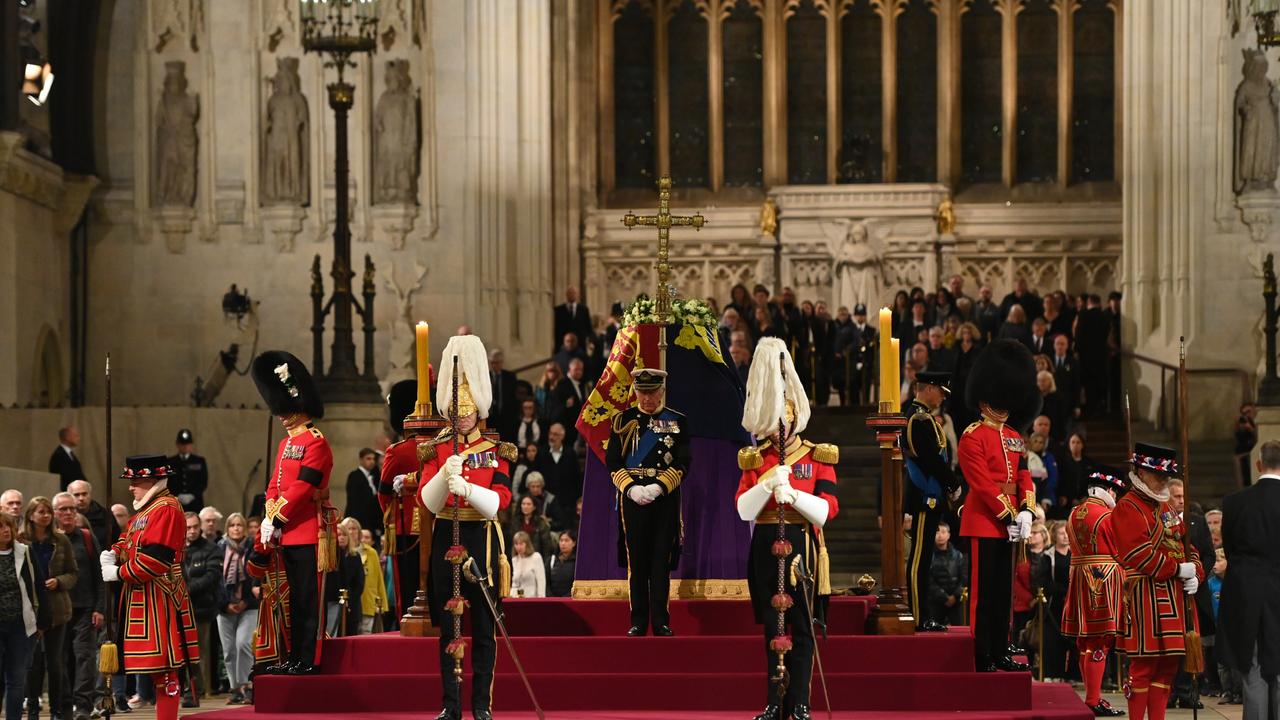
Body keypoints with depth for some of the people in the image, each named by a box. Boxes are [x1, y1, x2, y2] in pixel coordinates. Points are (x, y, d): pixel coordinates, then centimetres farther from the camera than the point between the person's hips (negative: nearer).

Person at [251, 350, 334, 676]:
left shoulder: (315, 442, -10)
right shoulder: (287, 442, 18)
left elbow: (303, 486, -17)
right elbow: (275, 484, 17)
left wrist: (277, 518, -15)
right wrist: (269, 519, 3)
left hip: (309, 531, -9)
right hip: (287, 533, 9)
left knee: (308, 598, -5)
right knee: (294, 598, 11)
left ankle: (308, 660, -3)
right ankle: (295, 658, 16)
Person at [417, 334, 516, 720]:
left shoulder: (496, 451, 2)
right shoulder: (436, 451, 6)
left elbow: (499, 501, -10)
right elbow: (428, 502, -5)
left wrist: (466, 488, -26)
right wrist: (445, 475, -23)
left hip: (482, 539, -1)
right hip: (446, 538, 1)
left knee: (483, 626, 0)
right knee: (448, 625, 3)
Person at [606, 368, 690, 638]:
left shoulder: (677, 421, 5)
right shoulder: (623, 420, 6)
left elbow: (682, 464, 0)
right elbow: (613, 462, 2)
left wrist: (658, 487, -14)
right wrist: (631, 488, -12)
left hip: (665, 499, 0)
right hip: (633, 500, 0)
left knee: (662, 562, 0)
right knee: (637, 562, 1)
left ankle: (661, 622, 5)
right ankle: (638, 622, 6)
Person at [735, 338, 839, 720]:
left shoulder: (818, 457, 3)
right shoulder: (754, 459, 8)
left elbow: (827, 510, -7)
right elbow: (743, 510, -3)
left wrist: (792, 494, -21)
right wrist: (769, 483, -17)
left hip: (802, 548, -2)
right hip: (766, 549, 2)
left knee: (801, 628, -1)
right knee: (773, 628, 6)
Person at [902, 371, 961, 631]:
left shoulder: (917, 415, 17)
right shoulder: (921, 419, -16)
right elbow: (933, 459, -20)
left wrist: (949, 484, 9)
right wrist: (954, 485, -8)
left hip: (927, 498, 11)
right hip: (927, 499, -11)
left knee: (922, 557, 12)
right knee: (920, 558, -7)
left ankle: (921, 616, 16)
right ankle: (919, 618, -6)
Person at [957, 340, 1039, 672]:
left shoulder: (1014, 438, 15)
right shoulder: (972, 437, -10)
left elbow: (1024, 477, 11)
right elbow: (983, 483, -15)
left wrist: (1026, 512, -6)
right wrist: (1009, 517, -18)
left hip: (1008, 523, 8)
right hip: (984, 523, -8)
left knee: (1003, 589, 11)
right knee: (983, 590, -5)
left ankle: (1001, 652, 17)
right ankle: (982, 658, -3)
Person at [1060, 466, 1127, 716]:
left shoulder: (1073, 515, 9)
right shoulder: (1109, 516, -13)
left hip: (1080, 581, 8)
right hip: (1104, 581, -8)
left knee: (1085, 642, 13)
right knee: (1099, 642, -6)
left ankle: (1093, 696, 22)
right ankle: (1093, 701, -7)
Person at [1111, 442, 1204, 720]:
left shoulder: (1165, 507, 19)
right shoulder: (1128, 507, -8)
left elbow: (1185, 544, 19)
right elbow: (1139, 554, -18)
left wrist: (1195, 573, 0)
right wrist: (1178, 570, -17)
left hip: (1175, 594, 9)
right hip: (1146, 595, -9)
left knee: (1168, 664, 9)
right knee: (1144, 664, -6)